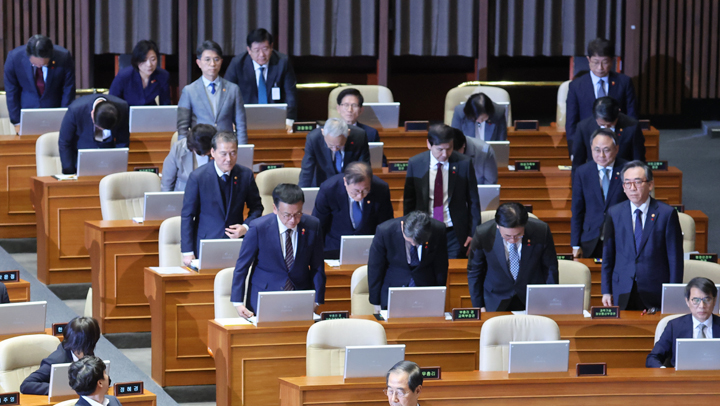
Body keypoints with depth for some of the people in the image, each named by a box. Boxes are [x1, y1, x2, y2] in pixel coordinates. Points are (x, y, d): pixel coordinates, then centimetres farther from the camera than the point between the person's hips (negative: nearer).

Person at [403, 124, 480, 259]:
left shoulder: (464, 164, -6)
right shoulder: (415, 164, -3)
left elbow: (473, 201, 2)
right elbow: (409, 201, 6)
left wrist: (473, 233, 1)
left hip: (454, 233, -1)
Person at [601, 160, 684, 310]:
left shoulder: (667, 214, -2)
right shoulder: (614, 213, 6)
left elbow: (675, 258, -1)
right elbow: (608, 255, 9)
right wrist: (606, 291, 5)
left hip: (656, 294, -2)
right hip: (622, 295, 2)